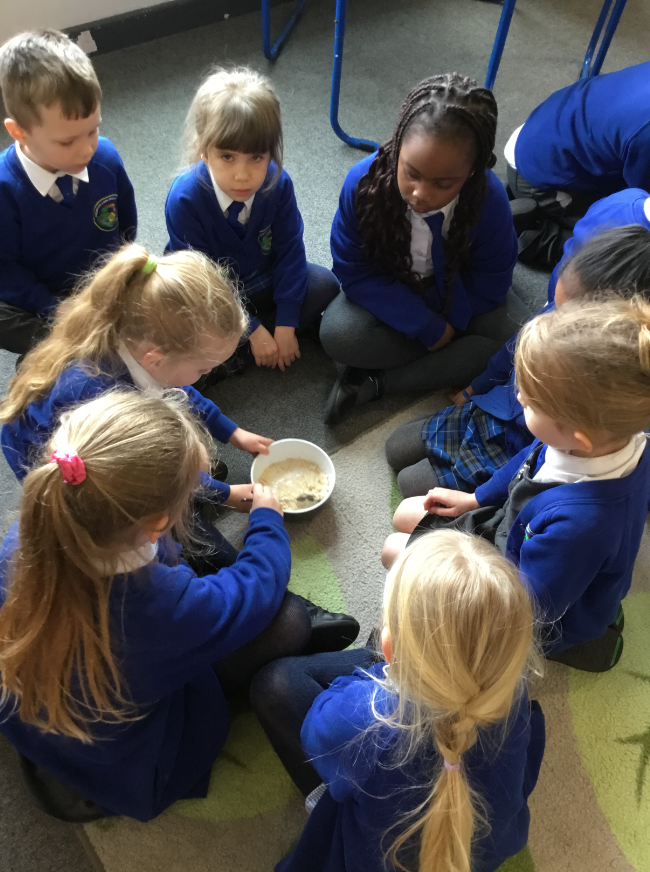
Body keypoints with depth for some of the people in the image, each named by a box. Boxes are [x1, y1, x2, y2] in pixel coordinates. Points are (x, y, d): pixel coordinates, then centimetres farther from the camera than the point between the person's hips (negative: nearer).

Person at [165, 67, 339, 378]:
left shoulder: (278, 184, -19)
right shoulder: (184, 199, -28)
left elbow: (289, 250, -12)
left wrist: (285, 327, -17)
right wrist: (252, 330, -21)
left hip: (263, 280, 4)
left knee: (324, 284, -16)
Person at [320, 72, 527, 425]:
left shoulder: (490, 202, -28)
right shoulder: (363, 182, -29)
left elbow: (487, 289, -15)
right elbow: (353, 271, -20)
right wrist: (427, 327, -25)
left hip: (456, 297, 2)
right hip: (387, 292, -1)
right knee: (338, 333, -31)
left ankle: (376, 381, -23)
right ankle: (454, 367, -15)